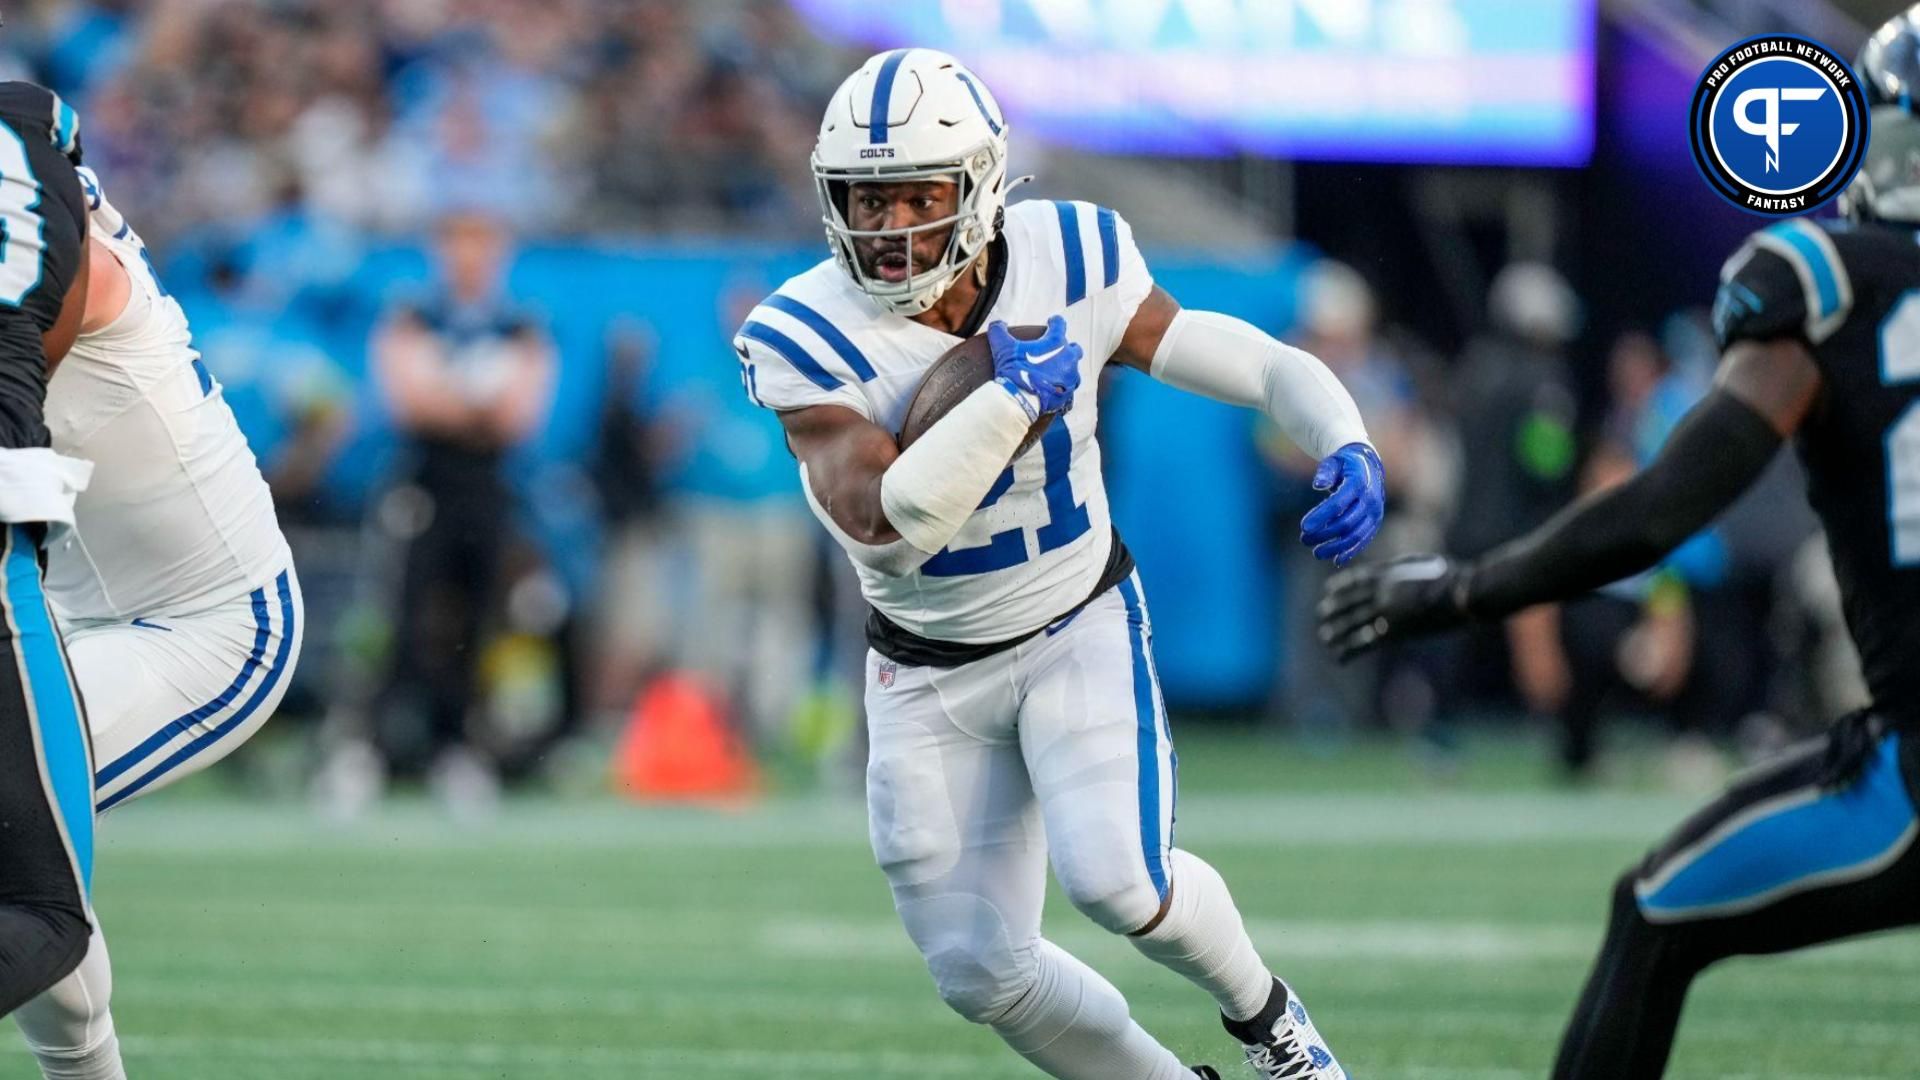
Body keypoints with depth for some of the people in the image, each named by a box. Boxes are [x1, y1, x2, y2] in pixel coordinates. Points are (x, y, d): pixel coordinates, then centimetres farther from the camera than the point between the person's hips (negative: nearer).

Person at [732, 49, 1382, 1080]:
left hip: (1081, 630, -1)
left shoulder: (1069, 264, -16)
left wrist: (1346, 447, -30)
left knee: (1116, 880, -22)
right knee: (982, 974, 0)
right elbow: (880, 517, -36)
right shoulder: (808, 338, -22)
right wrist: (1020, 394, -38)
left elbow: (1255, 365, -11)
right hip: (929, 677, 1)